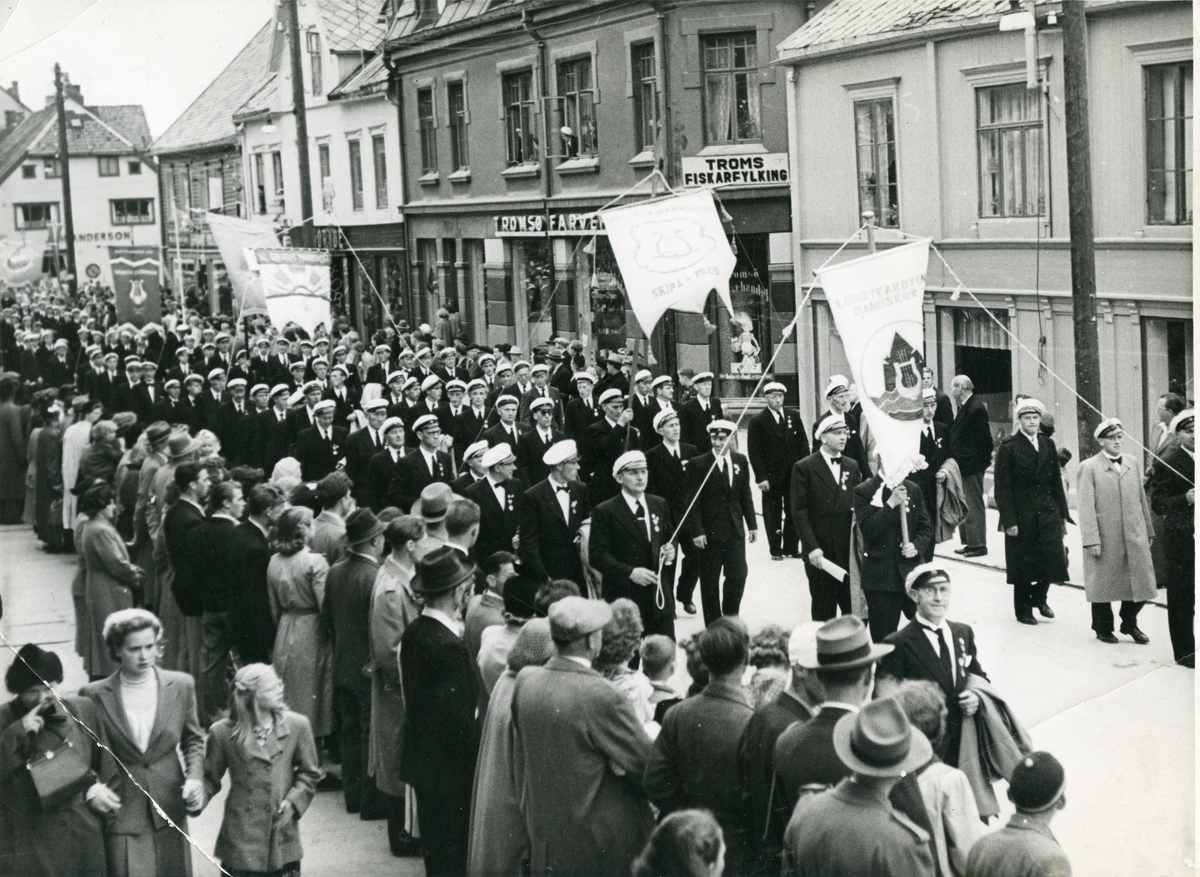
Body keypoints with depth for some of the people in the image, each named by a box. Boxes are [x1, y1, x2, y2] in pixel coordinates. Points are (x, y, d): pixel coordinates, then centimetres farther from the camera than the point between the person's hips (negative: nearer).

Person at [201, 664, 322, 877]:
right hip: (240, 839, -1)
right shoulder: (223, 732, -4)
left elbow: (309, 773, 10)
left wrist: (293, 801, -6)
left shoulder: (296, 725, 0)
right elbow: (210, 778, 8)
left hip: (282, 836, 1)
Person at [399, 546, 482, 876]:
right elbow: (460, 721, -24)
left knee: (435, 848, 20)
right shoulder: (449, 646, -25)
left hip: (420, 758, 9)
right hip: (449, 769, -9)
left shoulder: (413, 632, 1)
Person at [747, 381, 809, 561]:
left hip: (793, 472, 3)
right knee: (773, 514, 4)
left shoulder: (794, 416, 7)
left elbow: (803, 442, 10)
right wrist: (761, 477, -11)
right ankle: (775, 549, 12)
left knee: (793, 512, 6)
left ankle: (790, 547, 15)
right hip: (771, 475, -3)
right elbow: (754, 451, -6)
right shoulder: (757, 421, -4)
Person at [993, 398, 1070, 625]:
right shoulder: (1008, 448, -5)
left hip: (1047, 512, 4)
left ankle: (1039, 597, 23)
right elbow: (1002, 487, -8)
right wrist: (1009, 520, -13)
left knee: (1052, 558, -2)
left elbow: (1056, 481, 12)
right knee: (1023, 564, 2)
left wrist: (1062, 514, 9)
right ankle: (1023, 609, 18)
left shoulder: (1048, 445, 10)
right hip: (1021, 516, -4)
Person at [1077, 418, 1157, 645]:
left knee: (1141, 582, 3)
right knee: (1103, 584, 6)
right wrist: (1091, 540, -14)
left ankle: (1129, 623, 24)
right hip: (1105, 538, -4)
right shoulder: (1089, 468, -5)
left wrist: (1148, 531, 14)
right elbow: (1086, 507, -8)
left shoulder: (1134, 463, 10)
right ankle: (1103, 628, 23)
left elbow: (1142, 499, 14)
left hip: (1135, 536, 4)